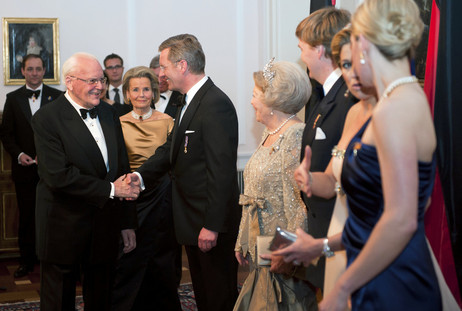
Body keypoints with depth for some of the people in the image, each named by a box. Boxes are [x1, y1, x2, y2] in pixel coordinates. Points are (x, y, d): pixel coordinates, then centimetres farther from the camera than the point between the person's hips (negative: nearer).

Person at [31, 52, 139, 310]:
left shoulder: (109, 113, 8)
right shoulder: (47, 119, -12)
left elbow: (122, 170, 11)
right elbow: (58, 175, -22)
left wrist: (127, 223, 9)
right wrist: (110, 190, -18)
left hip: (105, 230, 5)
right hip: (64, 229, -5)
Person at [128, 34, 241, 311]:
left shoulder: (216, 105, -21)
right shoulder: (191, 101, 11)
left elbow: (221, 171, -24)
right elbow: (171, 149, 15)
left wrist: (212, 226, -23)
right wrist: (139, 177, 2)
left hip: (212, 224, -10)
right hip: (193, 219, 10)